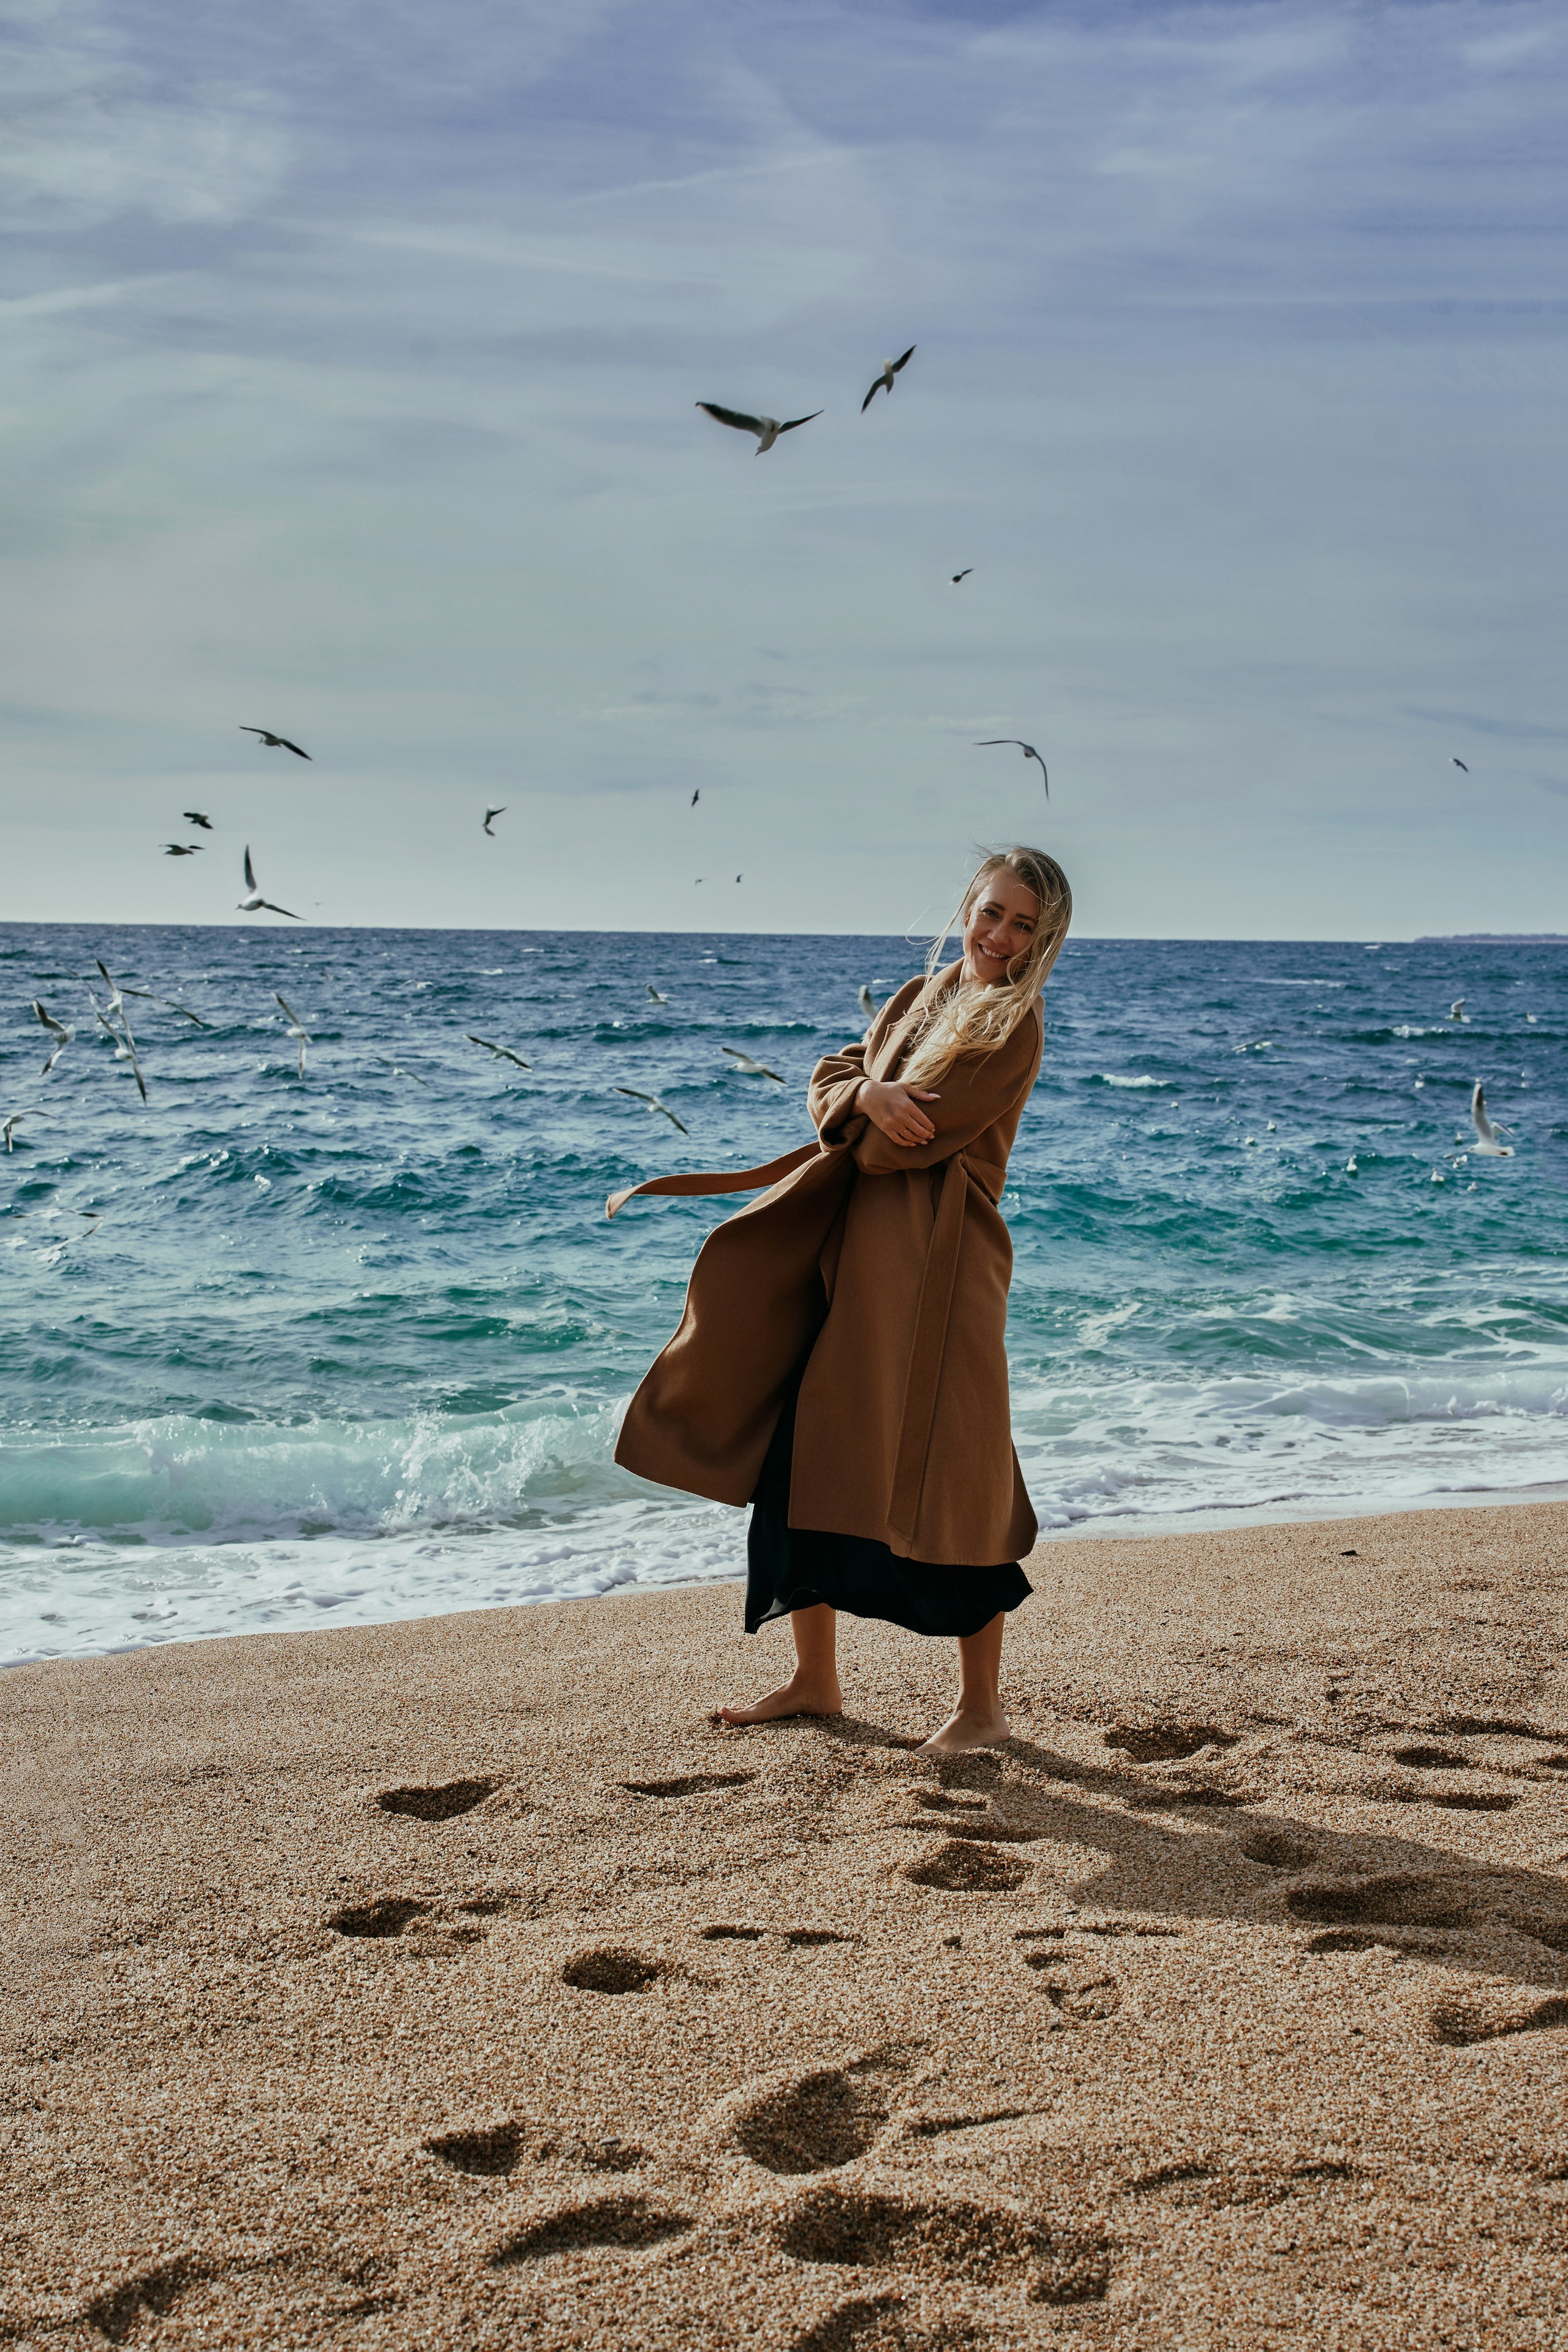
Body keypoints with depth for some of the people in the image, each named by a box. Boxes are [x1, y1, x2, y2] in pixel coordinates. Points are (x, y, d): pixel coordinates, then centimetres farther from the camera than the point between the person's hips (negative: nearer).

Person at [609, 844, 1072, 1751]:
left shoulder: (1015, 1026, -6)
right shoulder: (919, 997, 17)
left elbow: (916, 1136, -14)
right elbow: (831, 1080, 8)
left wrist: (864, 1119, 4)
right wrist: (869, 1093, -13)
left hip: (937, 1267, -7)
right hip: (850, 1249, 7)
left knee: (944, 1477, -6)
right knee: (798, 1456, 7)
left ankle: (983, 1704, 9)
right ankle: (816, 1680, 21)